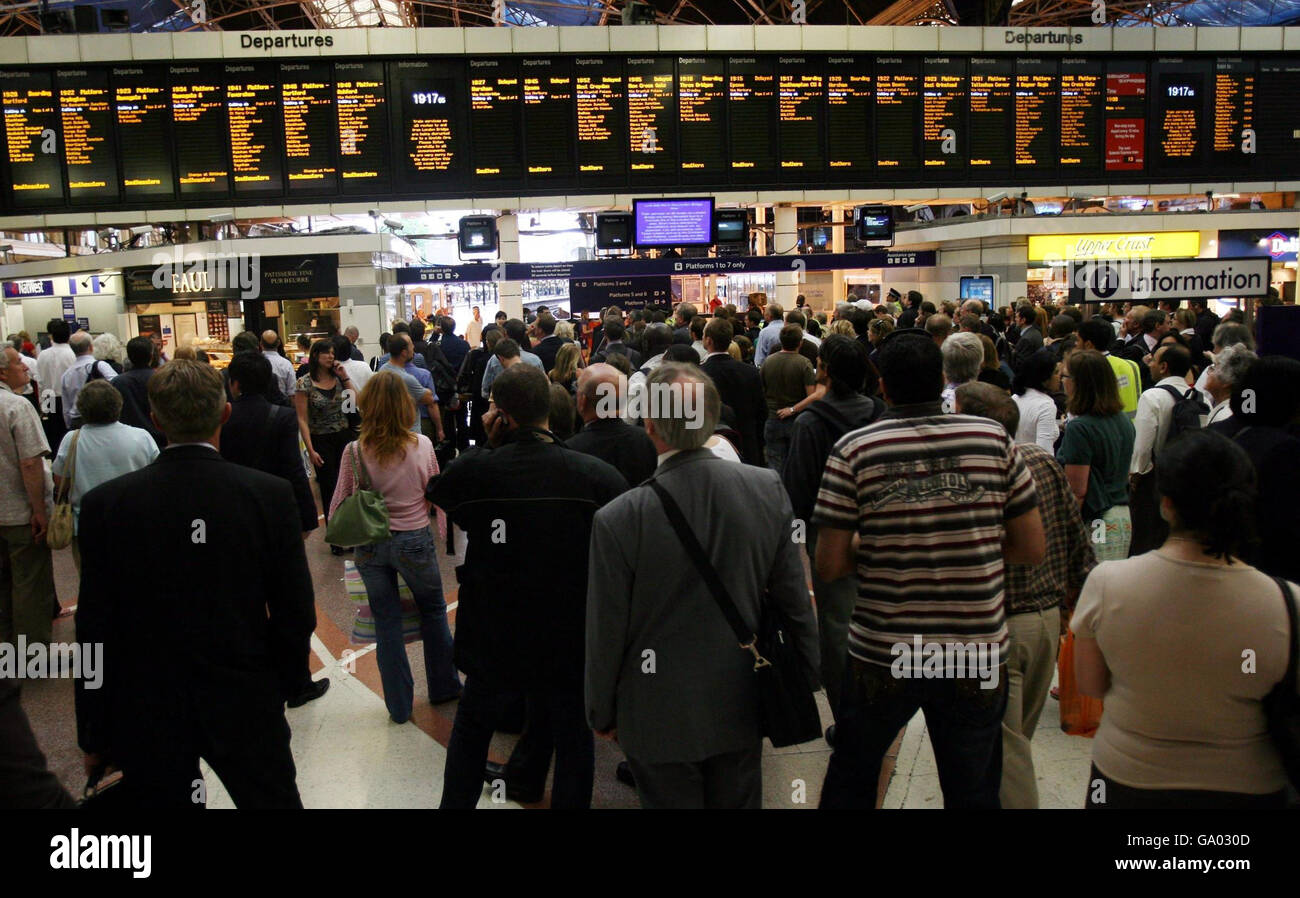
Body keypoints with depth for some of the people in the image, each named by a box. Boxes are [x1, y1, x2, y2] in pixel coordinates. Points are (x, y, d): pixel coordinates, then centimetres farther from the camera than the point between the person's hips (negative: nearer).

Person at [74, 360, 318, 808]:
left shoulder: (104, 504, -11)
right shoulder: (271, 494, -13)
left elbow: (95, 630, -6)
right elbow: (297, 613, -9)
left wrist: (94, 736, 4)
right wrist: (284, 684, 9)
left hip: (145, 715, 1)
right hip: (246, 705, 0)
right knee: (273, 797, 18)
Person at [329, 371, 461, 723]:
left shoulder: (355, 452, -12)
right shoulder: (422, 446, -13)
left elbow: (339, 505, -3)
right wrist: (444, 527, 12)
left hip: (369, 546, 1)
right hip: (415, 542, -1)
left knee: (386, 622, 14)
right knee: (433, 611, 21)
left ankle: (399, 706, 25)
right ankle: (444, 686, 34)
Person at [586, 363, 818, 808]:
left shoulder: (617, 519, -24)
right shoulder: (768, 489, -14)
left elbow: (606, 633, -13)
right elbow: (795, 600, -4)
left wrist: (603, 714, 4)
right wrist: (804, 682, 11)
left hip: (659, 720, -3)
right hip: (741, 709, 3)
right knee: (739, 802, 23)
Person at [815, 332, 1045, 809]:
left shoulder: (854, 449, -9)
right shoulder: (994, 439, -4)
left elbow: (829, 566, -9)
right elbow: (1032, 549, 1)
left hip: (882, 656, -1)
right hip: (977, 655, 1)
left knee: (851, 779, 23)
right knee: (974, 793, 19)